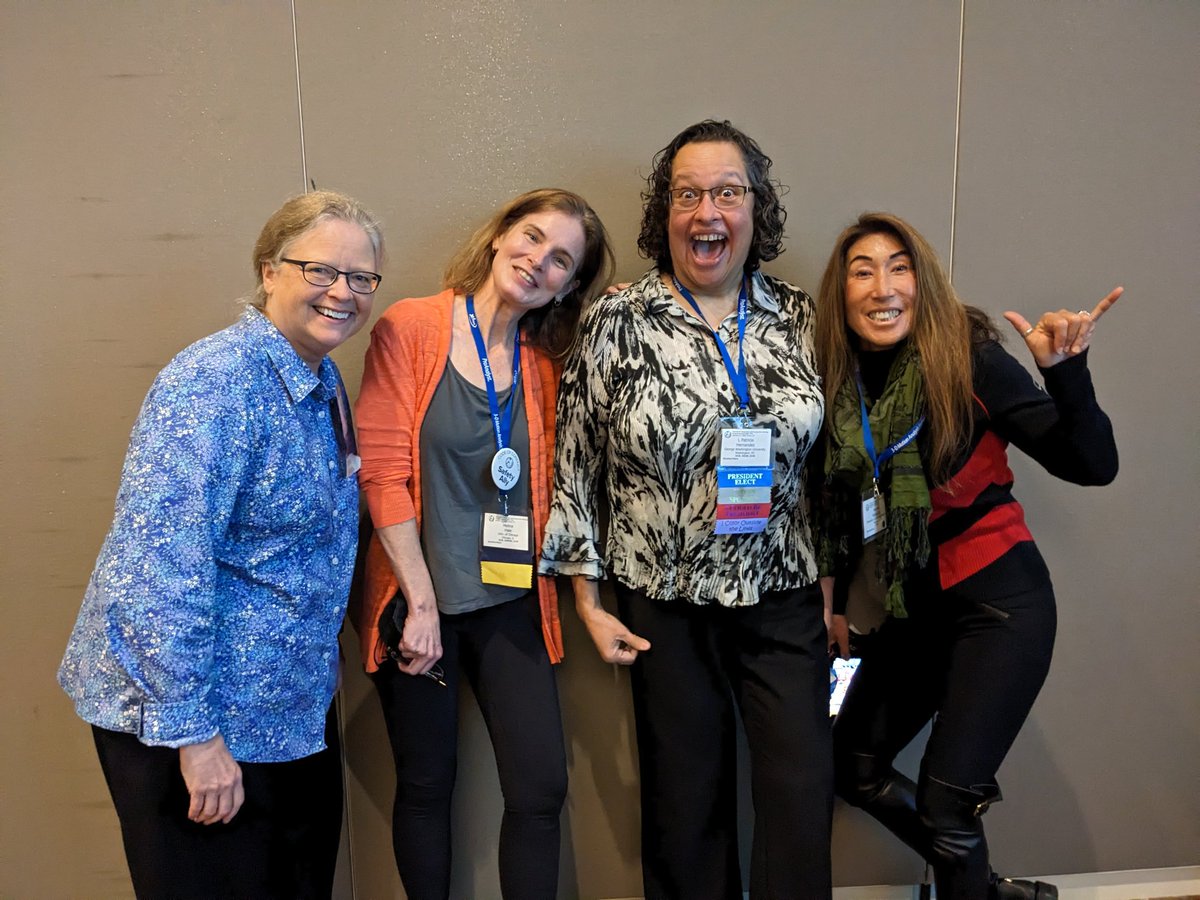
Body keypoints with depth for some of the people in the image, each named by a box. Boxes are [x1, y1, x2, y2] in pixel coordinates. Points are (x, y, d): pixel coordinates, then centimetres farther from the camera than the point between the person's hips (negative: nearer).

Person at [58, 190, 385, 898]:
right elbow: (160, 562, -27)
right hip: (184, 709, -8)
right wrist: (195, 731, -24)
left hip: (291, 703, 8)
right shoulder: (216, 381, -22)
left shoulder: (324, 382, 6)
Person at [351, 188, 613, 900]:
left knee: (541, 789, 5)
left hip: (511, 604, 3)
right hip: (421, 601, -3)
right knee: (426, 787, 12)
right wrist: (422, 601, -13)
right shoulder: (409, 327, -7)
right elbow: (384, 469, -11)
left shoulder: (545, 361, 4)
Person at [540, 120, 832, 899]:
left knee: (803, 792, 6)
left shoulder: (798, 318, 1)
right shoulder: (617, 324, -7)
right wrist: (589, 602, -2)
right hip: (667, 607, -2)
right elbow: (575, 467, -3)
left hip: (784, 600, 2)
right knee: (687, 803, 12)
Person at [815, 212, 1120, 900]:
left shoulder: (968, 359, -16)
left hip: (998, 601, -6)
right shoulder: (839, 379, -4)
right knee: (855, 767, 13)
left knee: (943, 801, -9)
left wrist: (1066, 371, -31)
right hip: (914, 607, 6)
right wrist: (838, 599, 10)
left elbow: (1093, 466, -18)